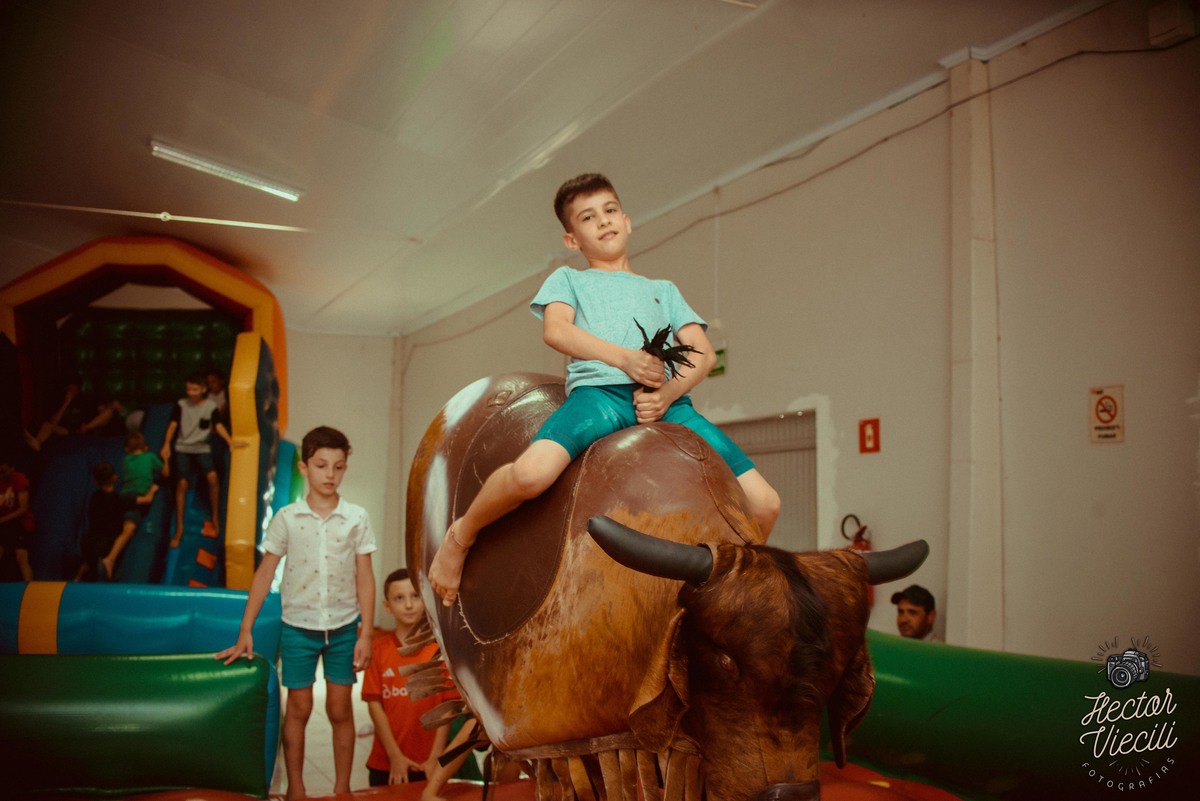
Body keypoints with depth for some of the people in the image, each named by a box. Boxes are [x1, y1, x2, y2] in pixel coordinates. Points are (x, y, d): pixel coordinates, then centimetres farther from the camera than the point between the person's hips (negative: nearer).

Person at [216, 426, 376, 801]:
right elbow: (264, 575, -2)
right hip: (298, 627, 0)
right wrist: (244, 633, -4)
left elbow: (365, 578, -3)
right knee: (299, 709, 9)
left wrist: (366, 634, -6)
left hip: (343, 628, 0)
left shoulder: (357, 518, -6)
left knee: (340, 710, 9)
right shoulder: (286, 518, -6)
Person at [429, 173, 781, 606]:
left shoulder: (663, 290, 34)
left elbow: (703, 353, 19)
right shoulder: (567, 280, 27)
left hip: (667, 399, 3)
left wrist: (668, 392, -4)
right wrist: (624, 358, -11)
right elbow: (557, 330, 4)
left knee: (764, 504, -11)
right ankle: (460, 536, -5)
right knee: (530, 473, -34)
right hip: (598, 388, -3)